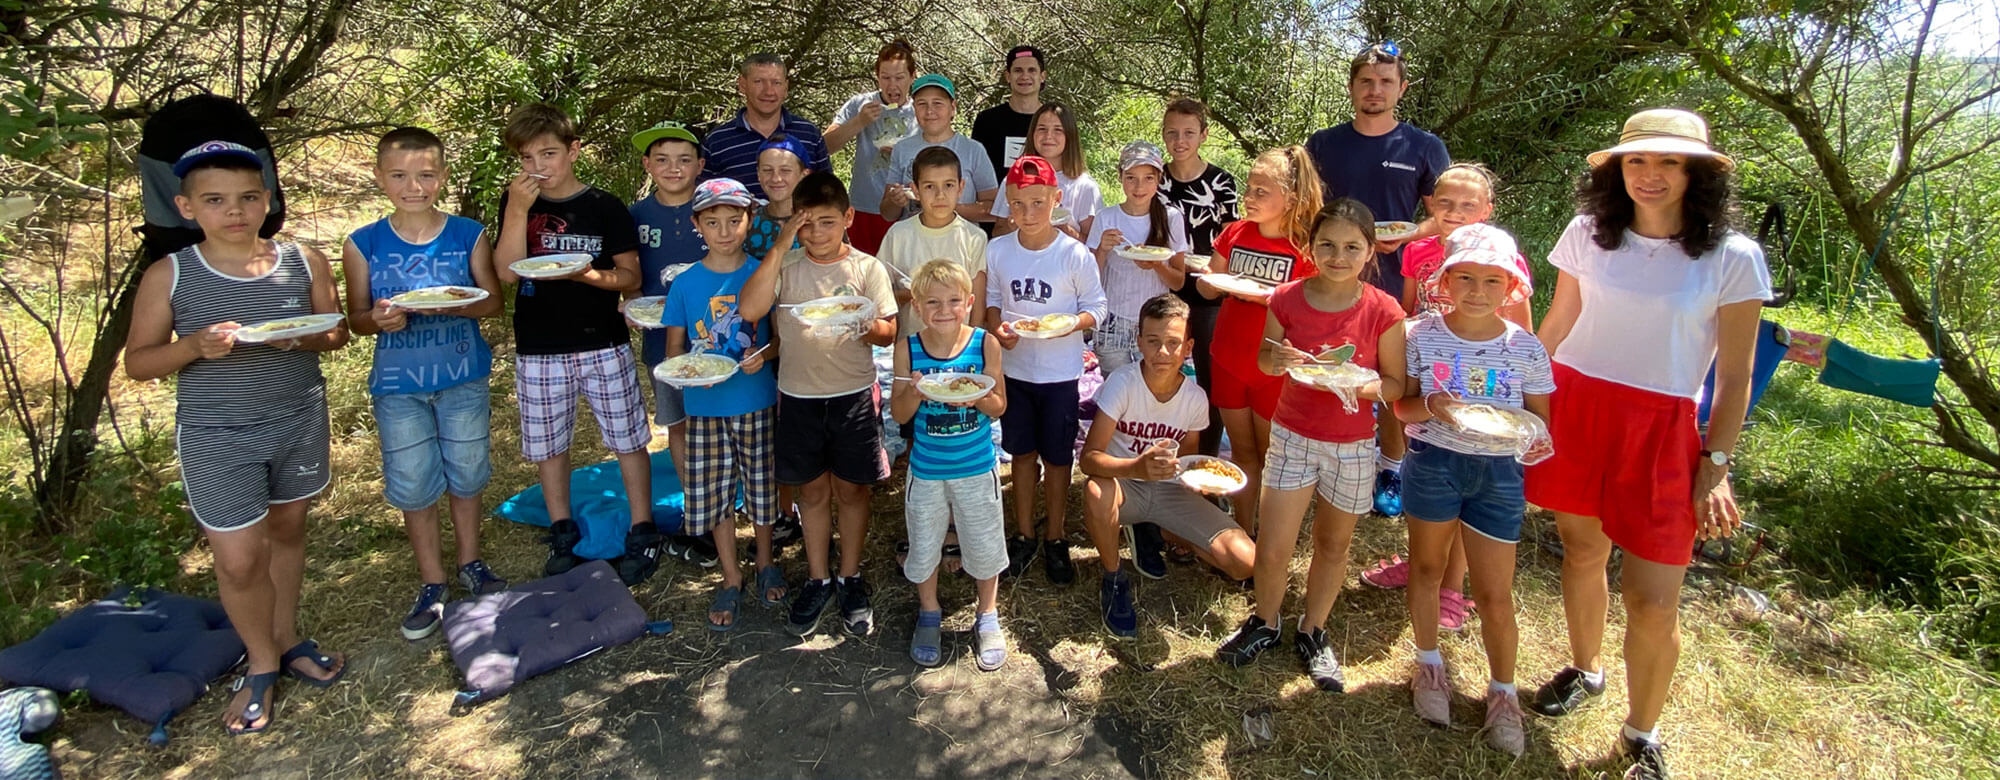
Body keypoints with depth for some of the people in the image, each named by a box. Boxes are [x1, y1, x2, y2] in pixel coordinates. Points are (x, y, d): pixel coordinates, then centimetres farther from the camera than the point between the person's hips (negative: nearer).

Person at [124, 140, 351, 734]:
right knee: (238, 559, -1)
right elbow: (137, 362, -4)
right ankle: (261, 664, 22)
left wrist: (303, 337, -18)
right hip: (217, 436, -2)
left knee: (288, 529, 17)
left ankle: (286, 640, 36)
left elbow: (337, 334, 5)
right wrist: (195, 346, -23)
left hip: (300, 420, 2)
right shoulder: (169, 276, -8)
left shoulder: (304, 262, -3)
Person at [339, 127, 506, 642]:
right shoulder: (363, 245, -3)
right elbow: (356, 318, 2)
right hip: (398, 386, 0)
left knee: (466, 476, 12)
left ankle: (470, 563, 33)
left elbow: (493, 301, -2)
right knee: (413, 486, 6)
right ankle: (430, 583, 22)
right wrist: (379, 319, -21)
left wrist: (455, 305, -23)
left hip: (464, 378, 0)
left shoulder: (468, 236, -4)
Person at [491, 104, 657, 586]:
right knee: (548, 446, 12)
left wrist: (590, 275, -21)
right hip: (538, 350, 3)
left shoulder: (605, 208, -3)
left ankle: (642, 532, 16)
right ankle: (563, 535, 29)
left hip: (603, 346, -2)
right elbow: (507, 272, -8)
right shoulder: (516, 202, 3)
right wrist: (517, 209, -17)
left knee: (628, 439, 3)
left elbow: (632, 276, -2)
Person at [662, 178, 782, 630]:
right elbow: (674, 348, 5)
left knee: (762, 486, 11)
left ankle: (765, 562, 34)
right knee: (714, 492, 7)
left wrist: (764, 354, -17)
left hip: (758, 403, -1)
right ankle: (731, 578, 25)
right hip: (706, 406, 1)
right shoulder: (685, 284, 0)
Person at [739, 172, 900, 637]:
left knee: (851, 489, 8)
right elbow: (749, 309, -17)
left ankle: (851, 579, 24)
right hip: (799, 394, 1)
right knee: (812, 490, 12)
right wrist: (780, 247, -17)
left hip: (853, 394, -1)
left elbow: (889, 333, -2)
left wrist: (864, 325, -25)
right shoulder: (785, 266, 0)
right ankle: (818, 579, 27)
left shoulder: (867, 268, -2)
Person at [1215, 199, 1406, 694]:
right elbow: (1264, 361, 6)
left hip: (1352, 445, 0)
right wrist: (1277, 359, -17)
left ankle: (1312, 633, 37)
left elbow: (1396, 384, -5)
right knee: (1272, 551, 0)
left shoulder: (1382, 311, -12)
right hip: (1292, 435, 0)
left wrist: (1361, 384, -26)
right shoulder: (1289, 299, -8)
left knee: (1333, 543, 16)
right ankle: (1265, 623, 29)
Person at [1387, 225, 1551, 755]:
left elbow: (1540, 418, 4)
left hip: (1497, 472, 0)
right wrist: (1429, 405, -22)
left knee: (1495, 593, 4)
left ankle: (1502, 691, 27)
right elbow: (1401, 406, 0)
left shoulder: (1525, 348, -4)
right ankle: (1430, 665, 39)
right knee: (1427, 565, 16)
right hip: (1432, 463, 1)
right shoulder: (1422, 335, -6)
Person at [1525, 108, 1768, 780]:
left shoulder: (1733, 258, -6)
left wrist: (1715, 466, -6)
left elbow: (1735, 378, -2)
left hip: (1661, 430, -2)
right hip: (1571, 409, 3)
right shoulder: (1587, 234, 1)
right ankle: (1584, 669, 43)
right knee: (1582, 549, 16)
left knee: (1653, 600, -3)